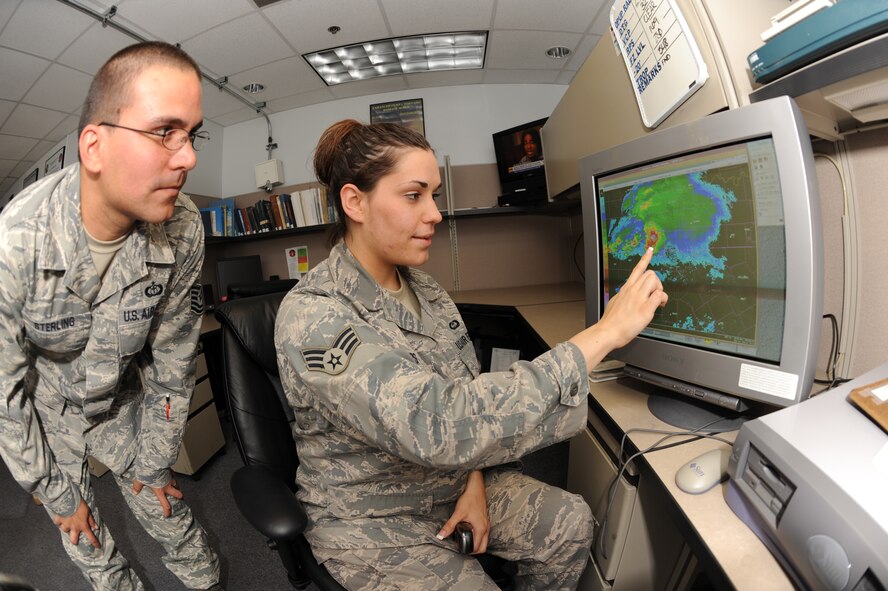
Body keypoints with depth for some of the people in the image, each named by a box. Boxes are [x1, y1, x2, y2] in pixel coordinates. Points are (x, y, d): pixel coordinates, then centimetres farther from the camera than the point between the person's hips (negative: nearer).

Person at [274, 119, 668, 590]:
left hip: (450, 479, 6)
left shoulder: (420, 287, -4)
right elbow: (439, 426, -41)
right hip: (371, 521, -5)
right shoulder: (311, 317, -29)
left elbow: (464, 393, 5)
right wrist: (605, 334, -37)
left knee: (571, 521, 1)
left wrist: (475, 480, -8)